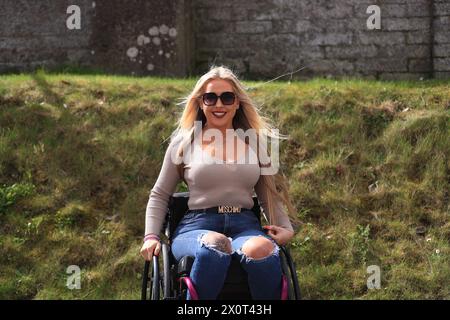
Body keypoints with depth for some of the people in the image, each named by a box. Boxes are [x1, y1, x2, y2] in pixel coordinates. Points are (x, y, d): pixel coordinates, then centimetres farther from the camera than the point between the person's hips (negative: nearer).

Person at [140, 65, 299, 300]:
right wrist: (151, 237, 4)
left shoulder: (254, 142, 18)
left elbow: (269, 195, 25)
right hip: (197, 227, -2)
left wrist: (286, 227, 7)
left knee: (261, 249, -37)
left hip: (246, 225, 2)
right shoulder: (184, 142, 12)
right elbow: (159, 195, 18)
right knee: (213, 246, -41)